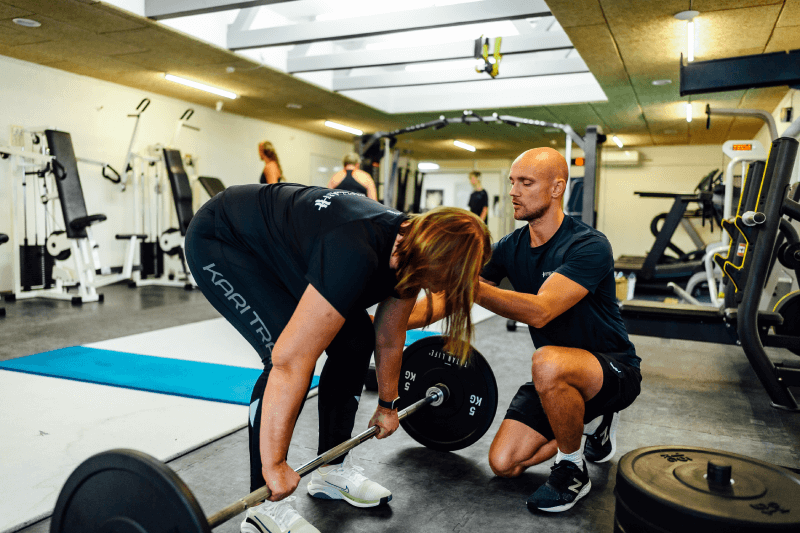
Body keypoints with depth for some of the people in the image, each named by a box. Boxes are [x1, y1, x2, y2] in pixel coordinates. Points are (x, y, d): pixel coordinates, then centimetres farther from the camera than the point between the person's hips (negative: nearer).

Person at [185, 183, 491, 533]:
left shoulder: (409, 247, -12)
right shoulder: (357, 255, -39)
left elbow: (389, 340, 4)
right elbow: (291, 361, -39)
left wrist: (387, 405, 15)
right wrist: (274, 465, -32)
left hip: (280, 238, 8)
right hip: (219, 241, -8)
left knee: (356, 339, 0)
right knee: (285, 351, -24)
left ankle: (332, 471, 14)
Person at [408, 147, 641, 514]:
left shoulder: (588, 246, -23)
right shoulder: (510, 247, -2)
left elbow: (540, 311, -37)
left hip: (613, 369, -6)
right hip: (559, 376, 7)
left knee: (547, 362, -39)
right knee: (503, 463, -3)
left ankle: (572, 470, -11)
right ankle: (591, 420, 20)